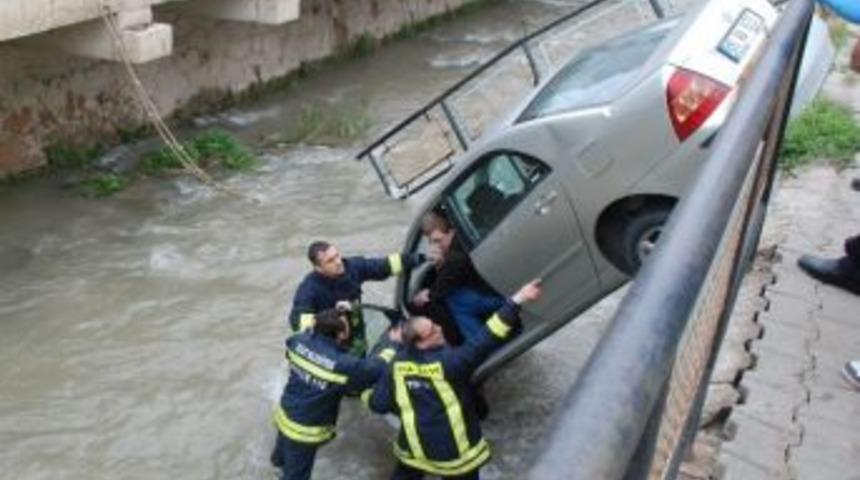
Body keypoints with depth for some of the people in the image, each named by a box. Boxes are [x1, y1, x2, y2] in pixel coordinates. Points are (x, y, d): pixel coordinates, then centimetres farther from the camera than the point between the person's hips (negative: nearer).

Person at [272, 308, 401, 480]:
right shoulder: (343, 365, -33)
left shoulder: (300, 341, -16)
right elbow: (375, 369, -22)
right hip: (304, 430, -7)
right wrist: (391, 343, -9)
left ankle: (279, 459, 73)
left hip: (284, 414, 7)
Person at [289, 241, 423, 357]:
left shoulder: (352, 266, -15)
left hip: (356, 344, 6)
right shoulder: (309, 288, -29)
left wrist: (415, 259, -11)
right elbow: (297, 320, -40)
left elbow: (385, 266, -4)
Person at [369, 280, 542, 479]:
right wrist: (517, 300, -35)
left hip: (414, 447, 4)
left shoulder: (397, 364, -11)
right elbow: (485, 340, -32)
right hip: (454, 450, -4)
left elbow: (378, 404, -7)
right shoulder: (449, 360, -26)